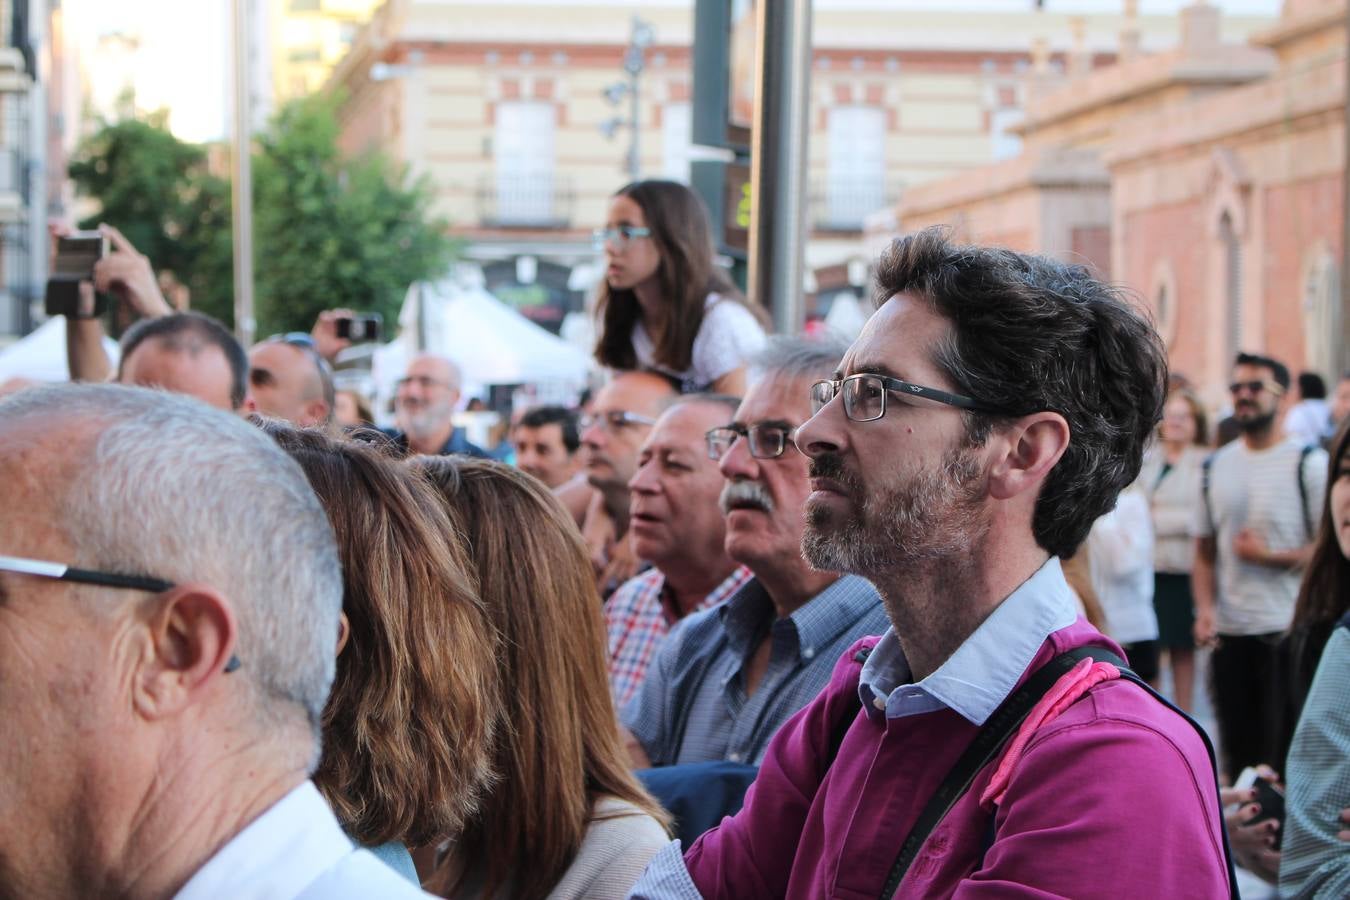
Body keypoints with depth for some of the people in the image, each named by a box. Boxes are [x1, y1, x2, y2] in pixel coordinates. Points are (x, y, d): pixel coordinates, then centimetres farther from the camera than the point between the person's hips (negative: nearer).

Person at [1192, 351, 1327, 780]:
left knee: (1284, 749, -7)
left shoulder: (1308, 463, -3)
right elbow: (1204, 553, 13)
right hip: (1228, 632, 5)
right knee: (1237, 748, 9)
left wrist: (1267, 556, -13)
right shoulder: (1215, 467, 12)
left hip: (1287, 631, -5)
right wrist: (1205, 609, -2)